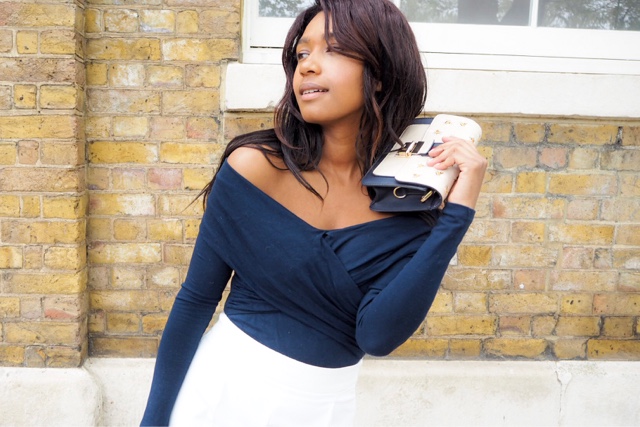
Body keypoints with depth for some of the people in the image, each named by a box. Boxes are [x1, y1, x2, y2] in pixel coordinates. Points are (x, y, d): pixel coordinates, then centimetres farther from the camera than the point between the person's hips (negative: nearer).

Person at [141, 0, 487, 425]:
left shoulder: (412, 202, -11)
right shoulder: (256, 166, -15)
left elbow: (378, 334, -20)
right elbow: (197, 298, -8)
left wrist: (457, 213, -22)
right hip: (227, 390, -1)